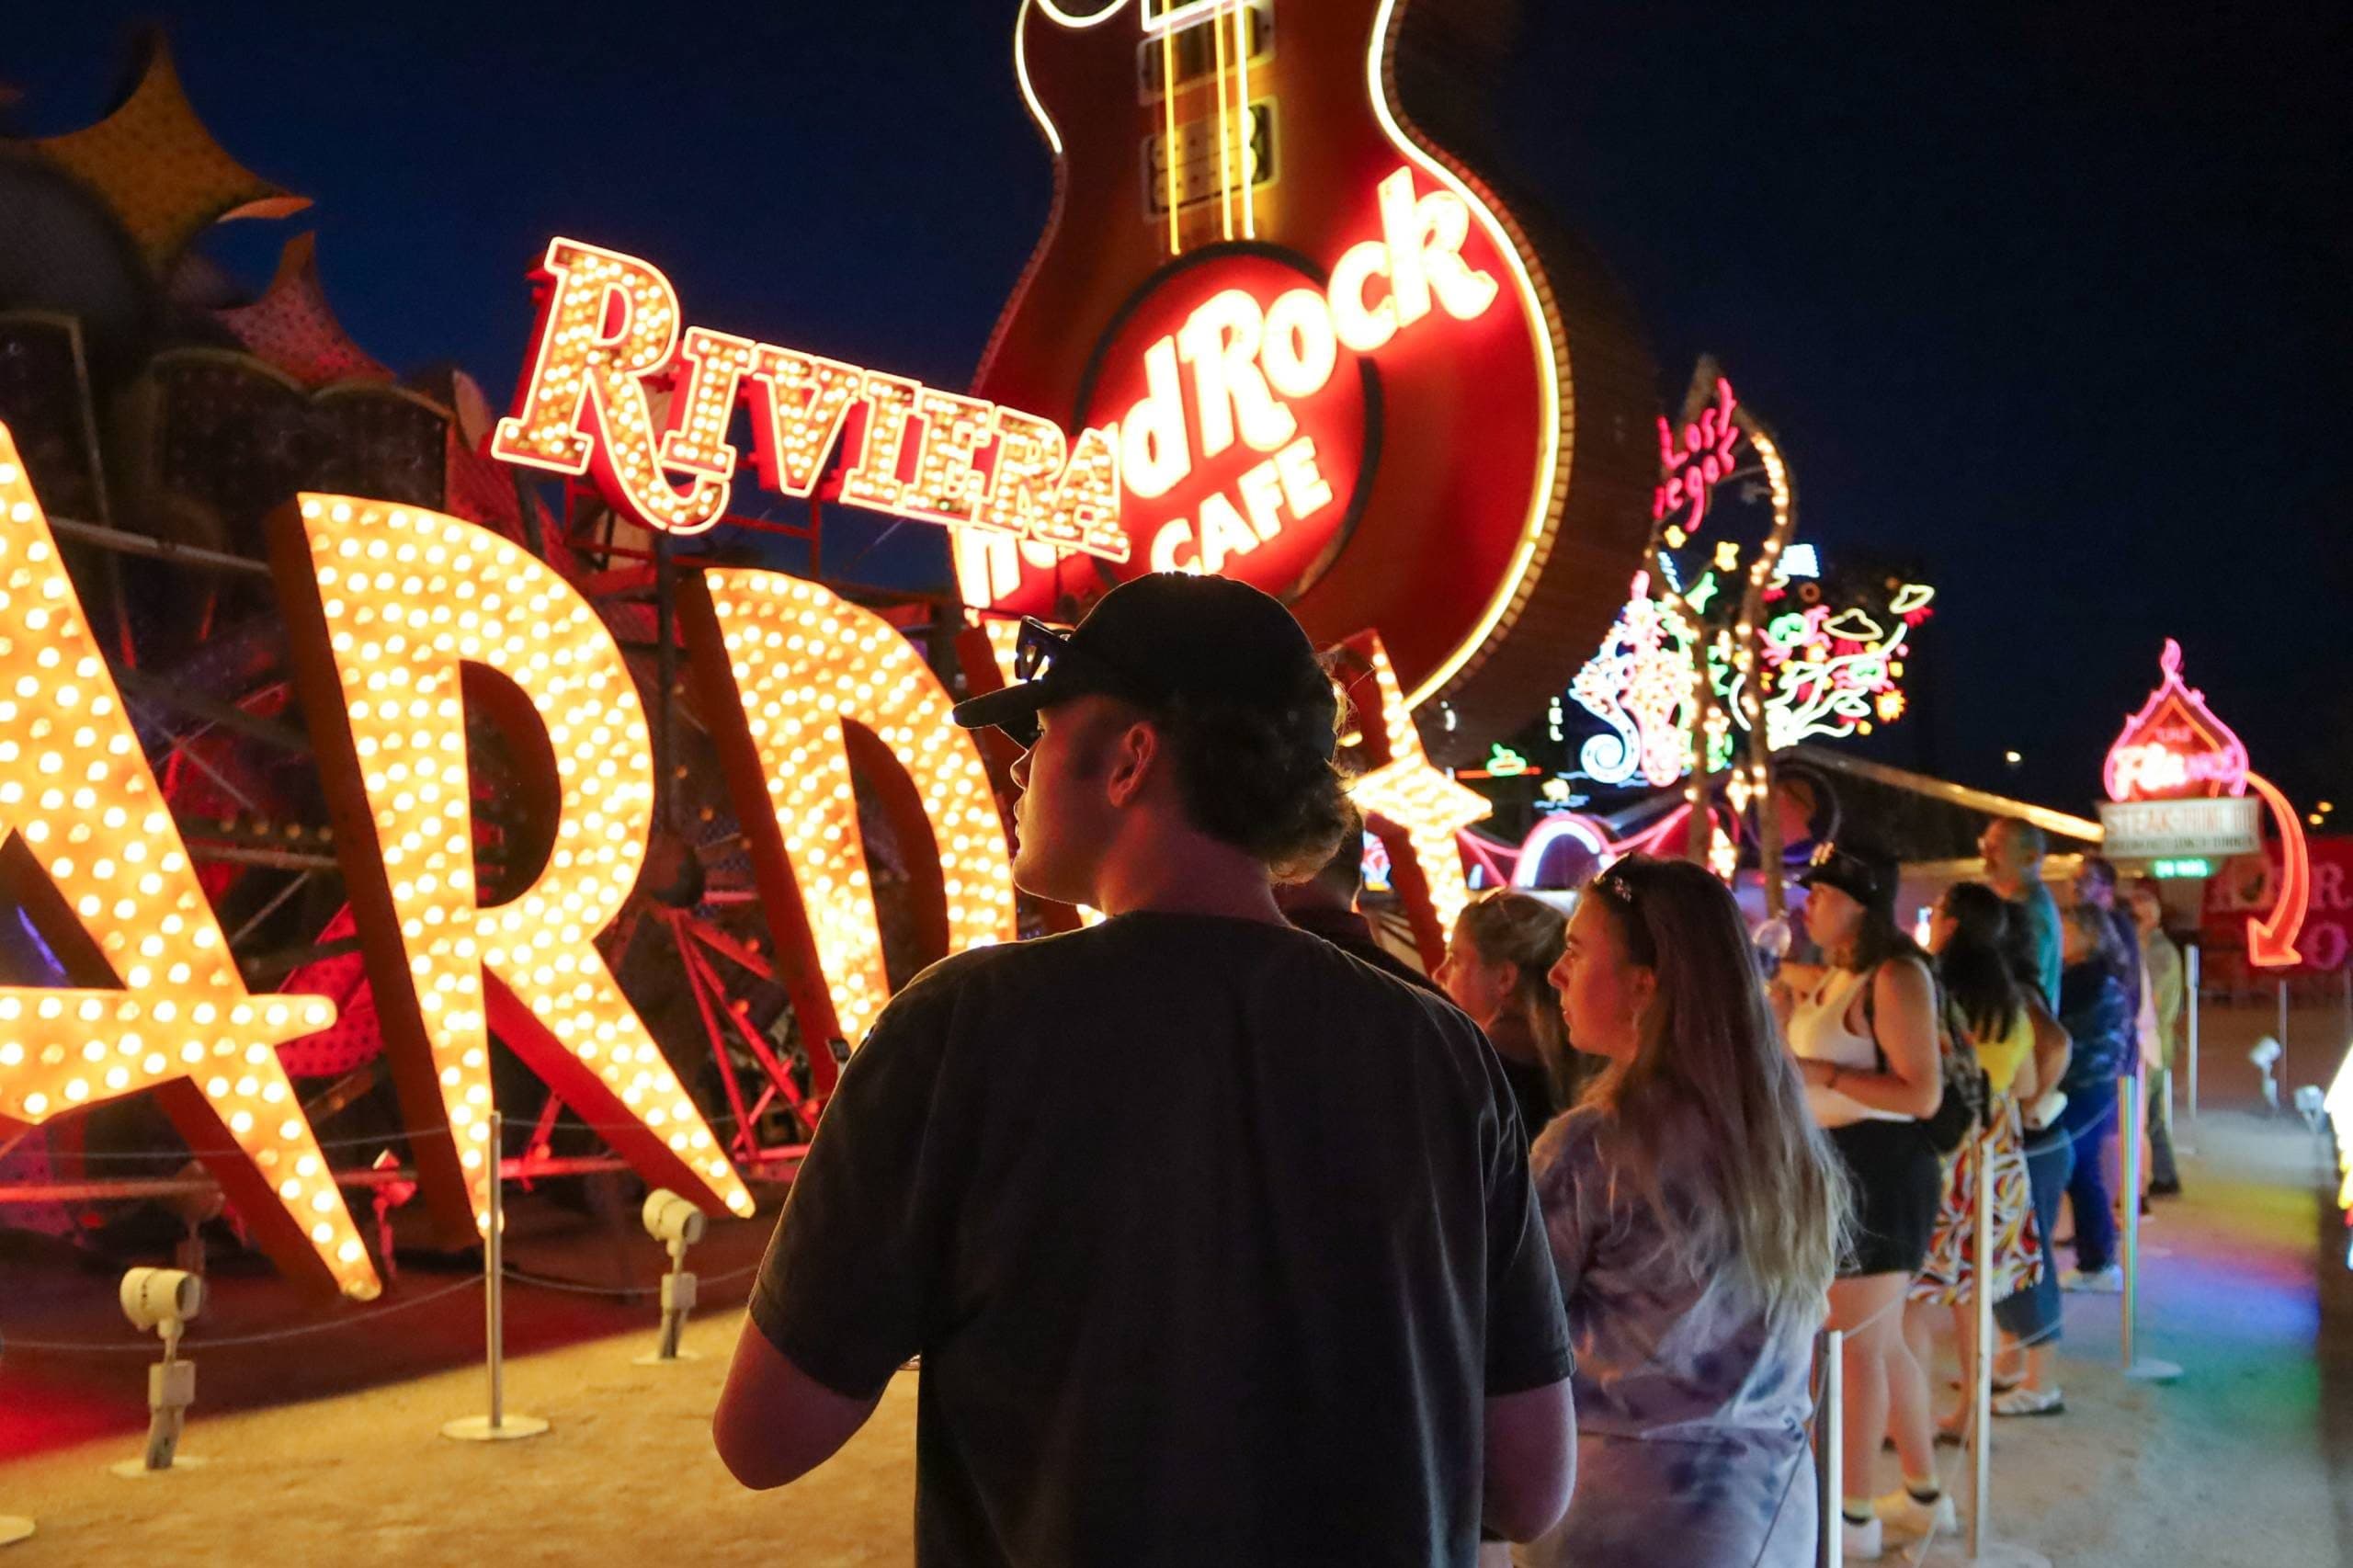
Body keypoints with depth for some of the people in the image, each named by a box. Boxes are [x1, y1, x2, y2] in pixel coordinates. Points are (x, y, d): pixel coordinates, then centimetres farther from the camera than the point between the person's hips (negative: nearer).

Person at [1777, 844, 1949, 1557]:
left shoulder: (1896, 975, -17)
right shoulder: (1834, 978, 12)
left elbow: (1923, 1095, -22)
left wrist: (1825, 1076, -22)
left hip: (1880, 1172, -10)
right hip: (1843, 1167, 10)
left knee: (1856, 1345, -1)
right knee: (1882, 1342, 17)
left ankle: (1854, 1516, 11)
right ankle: (1923, 1496, 30)